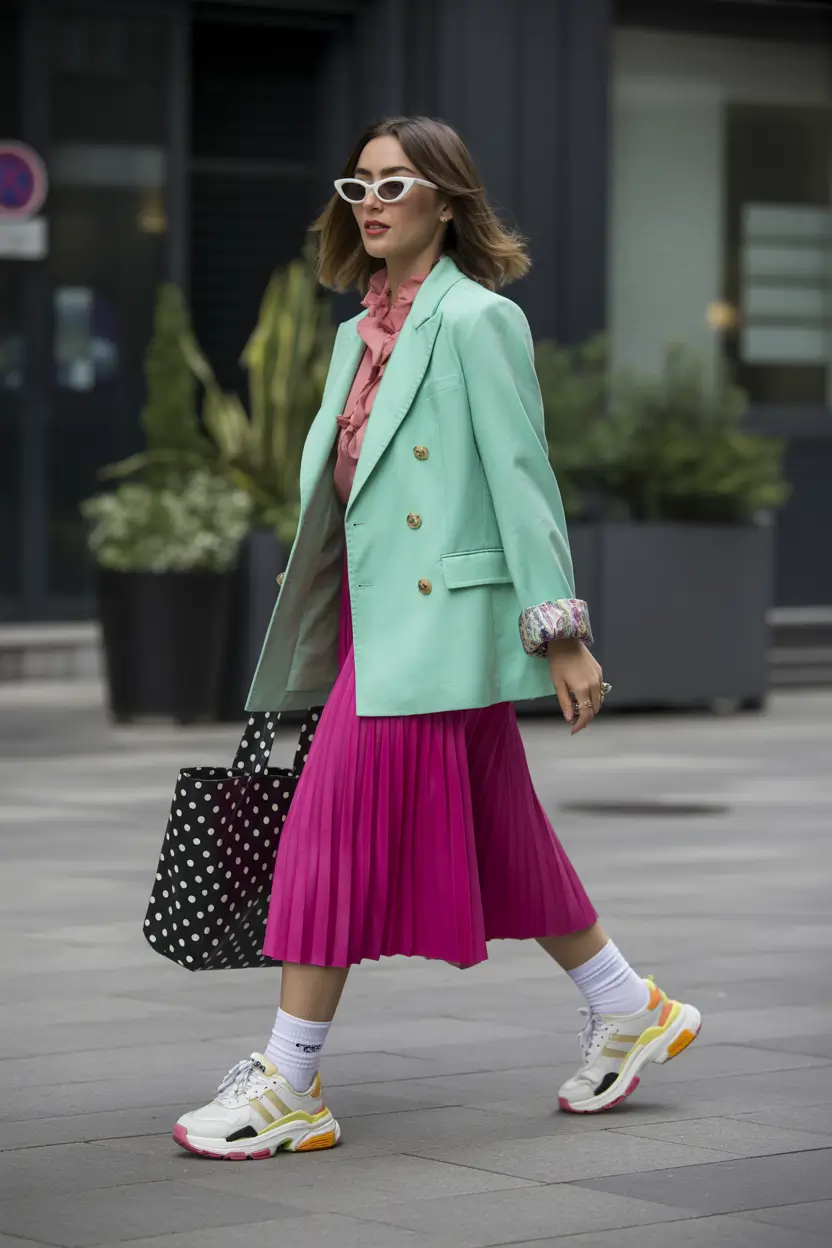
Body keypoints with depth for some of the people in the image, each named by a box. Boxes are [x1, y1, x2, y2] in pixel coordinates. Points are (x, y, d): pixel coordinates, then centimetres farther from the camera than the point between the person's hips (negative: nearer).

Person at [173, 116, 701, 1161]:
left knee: (348, 831, -8)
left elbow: (522, 477, -12)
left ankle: (287, 1089, -3)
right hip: (374, 611, 8)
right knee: (494, 838, 14)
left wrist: (560, 630, -13)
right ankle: (628, 1012, 28)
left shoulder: (477, 319, -10)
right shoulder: (363, 332, 15)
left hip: (433, 618, -8)